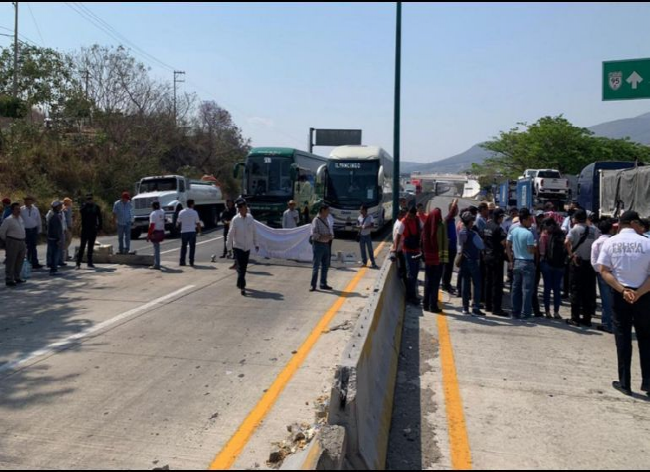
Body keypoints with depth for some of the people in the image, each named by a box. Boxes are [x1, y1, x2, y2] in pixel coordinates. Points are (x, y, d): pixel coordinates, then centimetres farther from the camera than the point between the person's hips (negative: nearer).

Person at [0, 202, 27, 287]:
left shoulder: (20, 218, 10)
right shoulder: (8, 220, -12)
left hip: (22, 242, 8)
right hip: (12, 242, -8)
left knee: (19, 261, 15)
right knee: (10, 262, -3)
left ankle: (17, 278, 28)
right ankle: (9, 280, 2)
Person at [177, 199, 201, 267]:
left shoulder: (181, 212, -1)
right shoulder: (194, 212, -5)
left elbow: (178, 222, 5)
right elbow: (197, 223, -2)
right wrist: (199, 230, 12)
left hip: (184, 232, 2)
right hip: (192, 231, -2)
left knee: (183, 247, 12)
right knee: (192, 247, 5)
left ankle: (182, 262, 11)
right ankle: (191, 262, 2)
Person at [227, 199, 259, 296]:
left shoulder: (250, 218, -4)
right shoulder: (235, 220, -14)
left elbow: (254, 231, 5)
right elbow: (231, 234, -8)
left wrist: (256, 244, 8)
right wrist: (229, 247, -4)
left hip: (248, 247, 4)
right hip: (238, 247, -4)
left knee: (244, 267, 13)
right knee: (240, 267, -8)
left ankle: (239, 284, 31)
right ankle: (242, 287, -7)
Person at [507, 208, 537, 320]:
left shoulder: (513, 231, 4)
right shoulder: (528, 233, -17)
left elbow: (508, 246, 7)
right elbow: (531, 250, -20)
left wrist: (511, 261, 12)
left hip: (516, 262, 7)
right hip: (527, 263, -7)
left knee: (516, 288, 12)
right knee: (527, 289, 0)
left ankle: (515, 313, 17)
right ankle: (525, 314, 2)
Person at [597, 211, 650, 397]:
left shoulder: (610, 242, -2)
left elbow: (604, 271, -8)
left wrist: (622, 290, -13)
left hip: (619, 294, 1)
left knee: (622, 337, 9)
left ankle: (624, 383, 11)